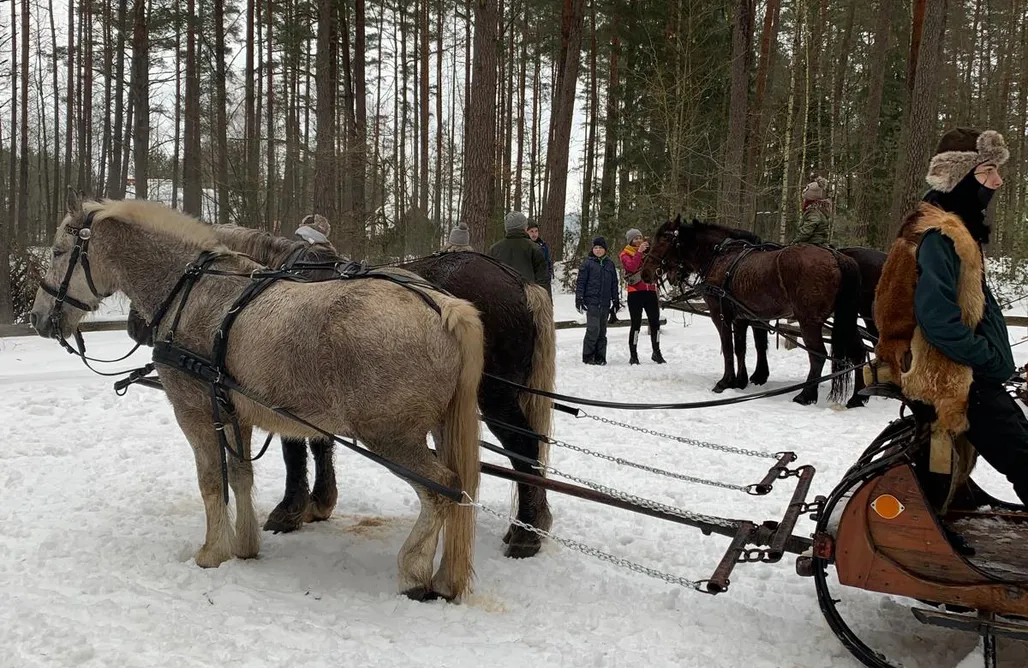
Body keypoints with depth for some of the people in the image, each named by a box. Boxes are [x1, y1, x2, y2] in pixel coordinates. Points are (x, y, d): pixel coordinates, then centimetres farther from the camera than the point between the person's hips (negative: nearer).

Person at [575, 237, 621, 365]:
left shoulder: (610, 264, 13)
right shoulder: (588, 263, 1)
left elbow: (614, 283, 19)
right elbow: (581, 282, 0)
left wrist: (616, 300, 17)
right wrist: (579, 298, -6)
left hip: (605, 302, 4)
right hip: (592, 301, -4)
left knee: (602, 330, 7)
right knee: (593, 328, -13)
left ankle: (600, 357, 13)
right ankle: (588, 356, -3)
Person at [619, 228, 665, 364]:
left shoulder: (648, 251, 15)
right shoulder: (625, 254, 2)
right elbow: (631, 266, -18)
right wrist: (639, 251, -20)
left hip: (650, 291, 4)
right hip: (635, 293, -4)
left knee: (655, 323, 7)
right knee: (636, 324, -4)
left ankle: (656, 352, 20)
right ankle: (633, 355, 1)